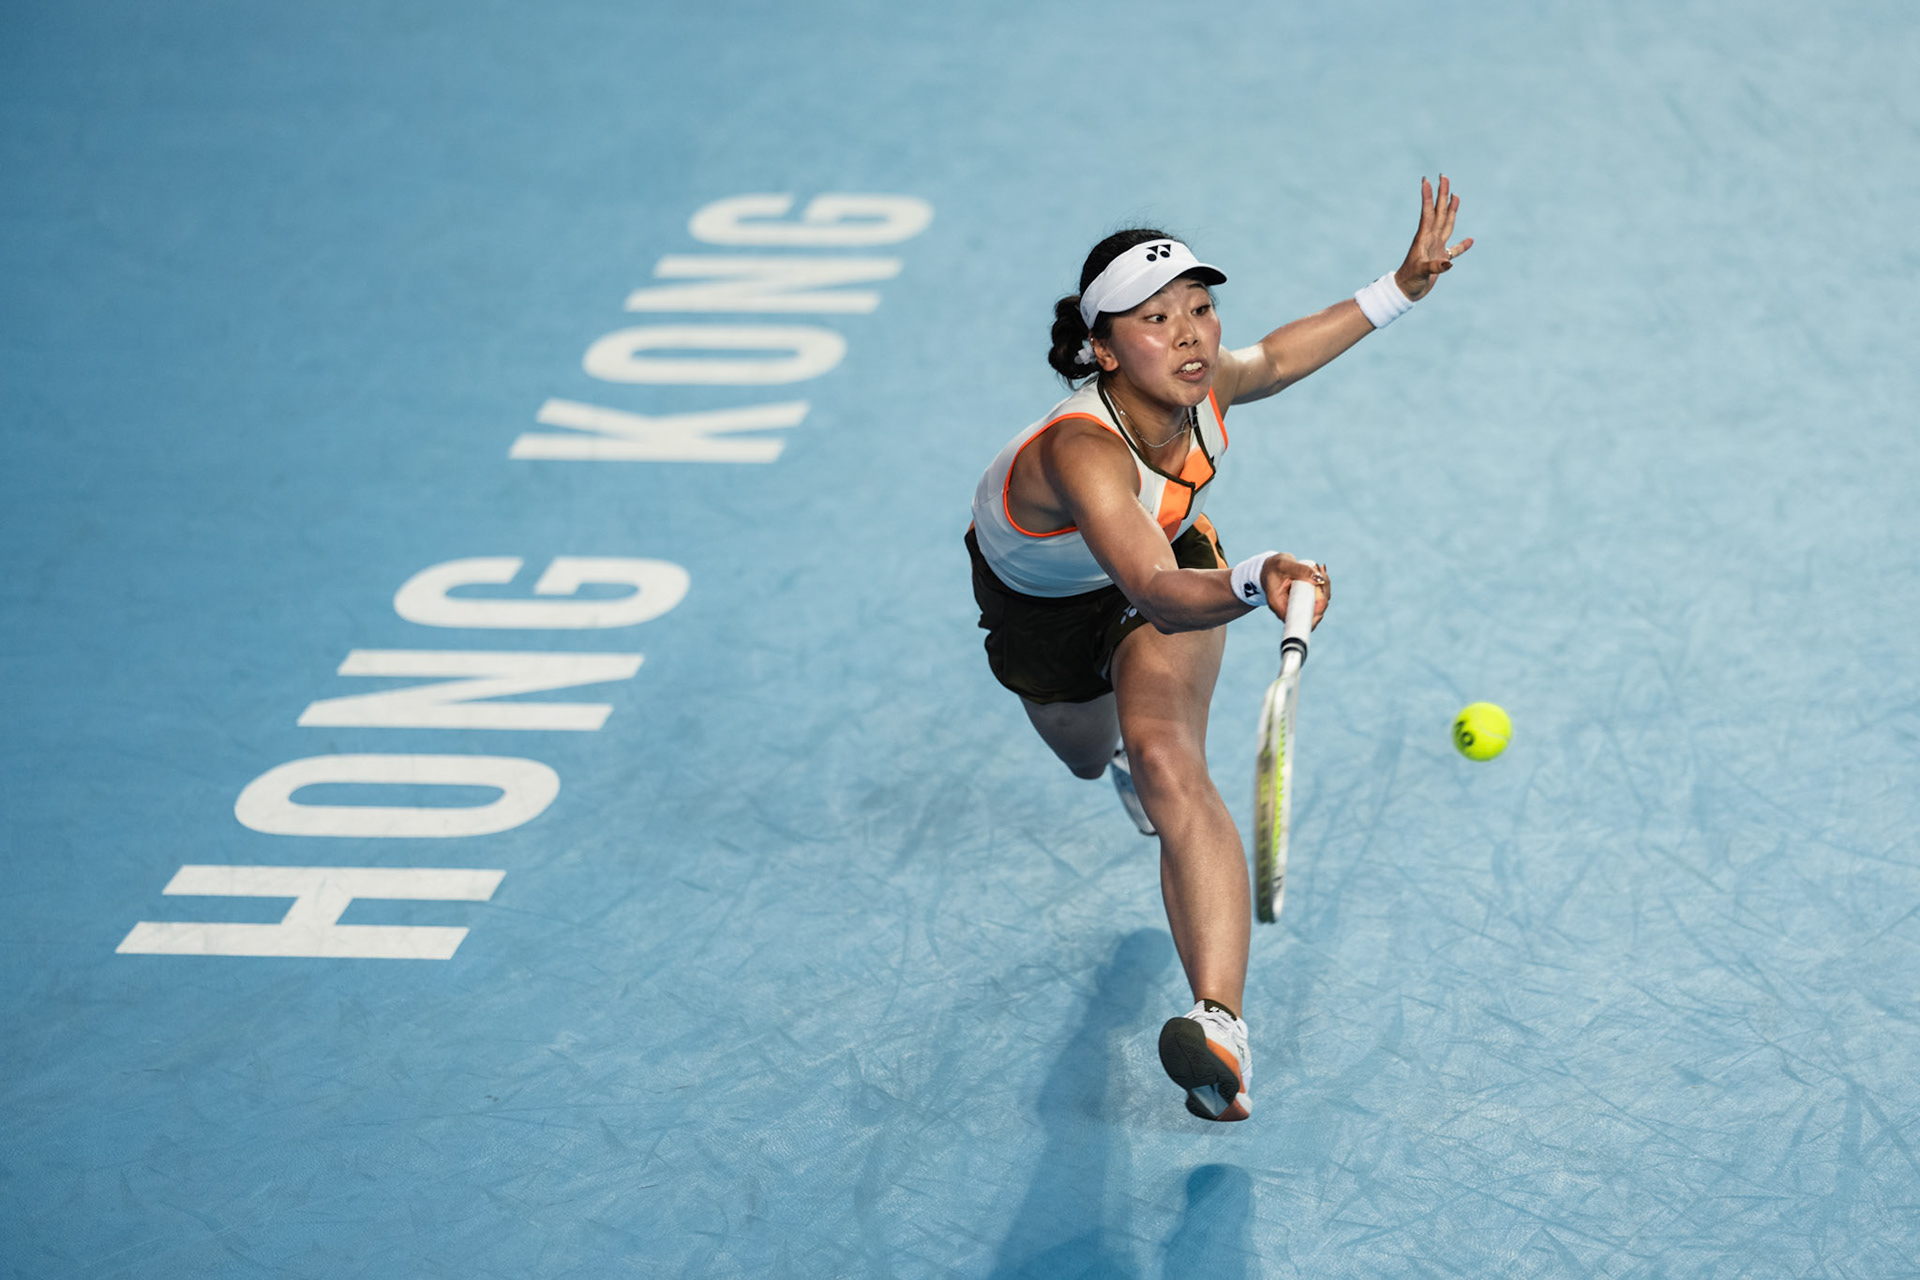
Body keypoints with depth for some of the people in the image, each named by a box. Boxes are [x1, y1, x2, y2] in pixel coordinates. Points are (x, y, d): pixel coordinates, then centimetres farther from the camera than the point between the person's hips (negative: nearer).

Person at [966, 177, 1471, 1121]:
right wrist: (1256, 584, -81)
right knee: (1090, 757, 29)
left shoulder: (1205, 386, -29)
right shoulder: (1081, 451, -47)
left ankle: (1220, 1024, -42)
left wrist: (1401, 288, -3)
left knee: (1168, 768, -27)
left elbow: (1273, 356, -2)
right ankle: (1135, 758, 71)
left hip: (1171, 562, 2)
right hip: (1041, 600, -1)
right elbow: (1157, 592, -62)